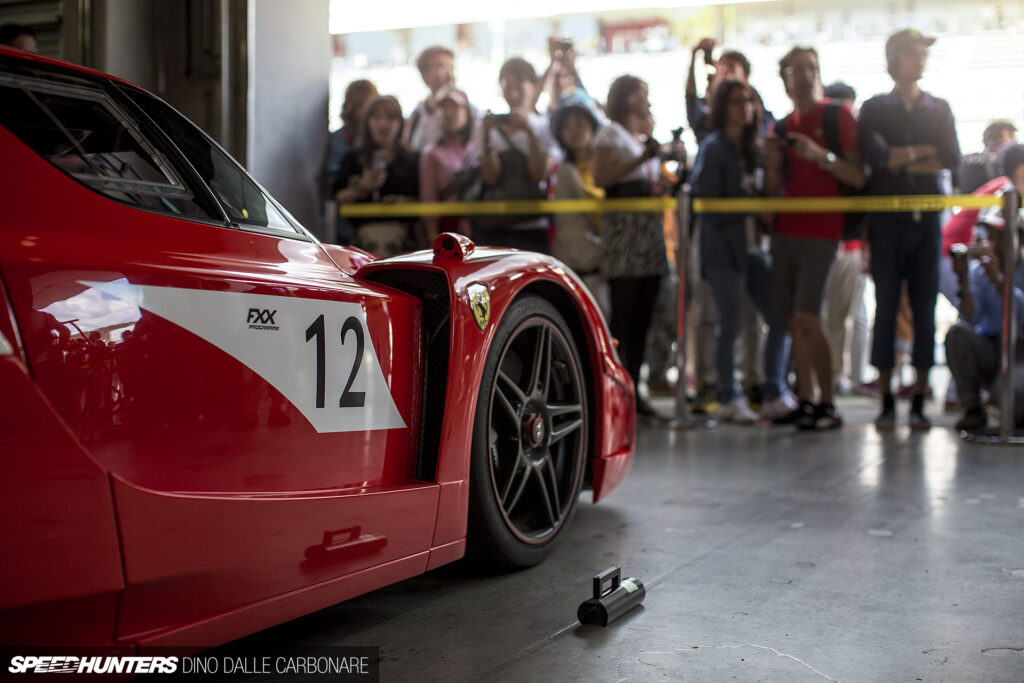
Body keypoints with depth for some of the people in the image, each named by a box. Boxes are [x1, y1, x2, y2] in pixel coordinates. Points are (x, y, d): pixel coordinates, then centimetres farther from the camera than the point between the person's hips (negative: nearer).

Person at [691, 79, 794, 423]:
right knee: (730, 324, -5)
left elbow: (759, 195, 18)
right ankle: (728, 400, 7)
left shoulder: (751, 149, 17)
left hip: (751, 243, 7)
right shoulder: (713, 147, -4)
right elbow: (705, 199, -12)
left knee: (779, 318, 1)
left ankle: (775, 397, 11)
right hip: (722, 244, -7)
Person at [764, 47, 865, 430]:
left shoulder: (838, 117, 2)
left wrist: (820, 155, -18)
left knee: (807, 317, -14)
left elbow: (858, 178, -6)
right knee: (793, 320, 1)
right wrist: (772, 163, -3)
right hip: (785, 231, 5)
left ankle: (828, 405, -6)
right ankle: (806, 401, 7)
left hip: (820, 230, -5)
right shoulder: (781, 128, 17)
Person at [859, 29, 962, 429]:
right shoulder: (874, 108, 8)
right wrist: (923, 151, -3)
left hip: (927, 219, 2)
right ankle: (886, 402, 2)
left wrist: (899, 157, -6)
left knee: (925, 309, 0)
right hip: (887, 220, -2)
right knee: (885, 308, -3)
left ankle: (919, 402, 4)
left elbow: (953, 159, -1)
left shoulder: (939, 109, 14)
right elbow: (873, 155, -10)